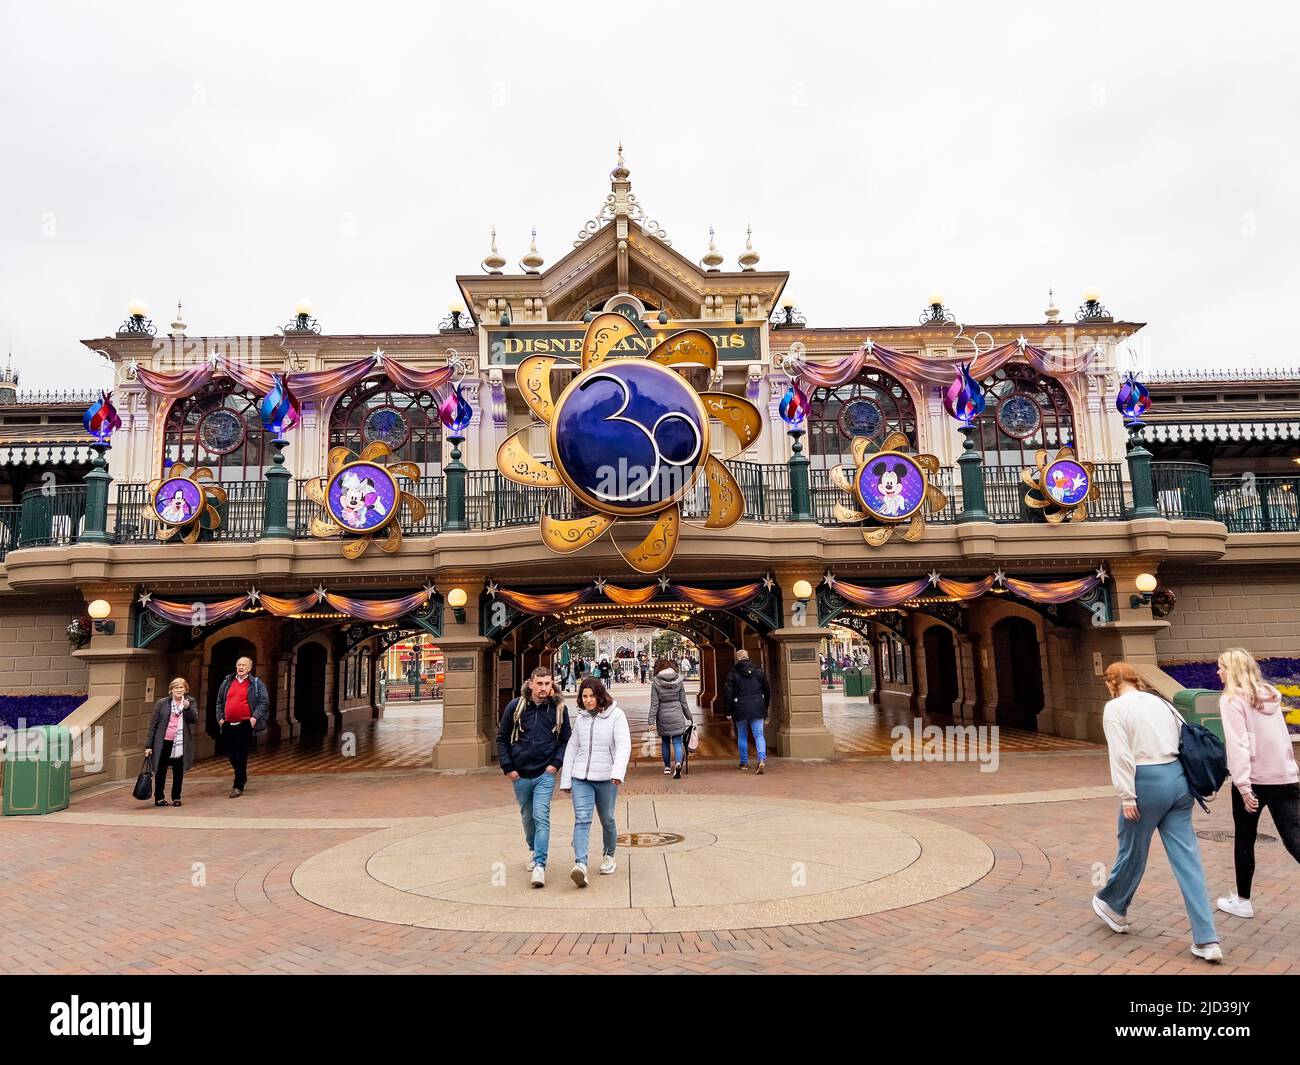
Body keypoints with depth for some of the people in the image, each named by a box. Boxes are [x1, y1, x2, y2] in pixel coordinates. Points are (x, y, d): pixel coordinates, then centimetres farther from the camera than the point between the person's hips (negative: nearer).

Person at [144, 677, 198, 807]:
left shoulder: (191, 703, 2)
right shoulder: (162, 703, -1)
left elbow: (195, 720, -8)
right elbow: (153, 724, 0)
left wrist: (187, 708, -23)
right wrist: (148, 745, -2)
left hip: (180, 743, 1)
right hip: (163, 742, -1)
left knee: (178, 771, 7)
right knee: (161, 771, 8)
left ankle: (176, 797, 20)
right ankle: (159, 797, 21)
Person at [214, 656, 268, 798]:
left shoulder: (256, 683, 1)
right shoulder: (227, 682, 13)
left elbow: (264, 701, -2)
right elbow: (219, 702, 21)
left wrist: (255, 717, -12)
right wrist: (220, 717, 9)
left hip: (245, 725, -5)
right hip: (228, 725, 5)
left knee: (241, 756, -5)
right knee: (231, 755, 13)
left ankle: (238, 786, 2)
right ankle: (242, 777, 35)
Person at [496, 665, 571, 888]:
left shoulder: (558, 708, -3)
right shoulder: (515, 706, -4)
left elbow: (566, 739, 7)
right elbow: (502, 738, 4)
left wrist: (556, 763, -5)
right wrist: (507, 767, -1)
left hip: (545, 773, -2)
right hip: (520, 774, 2)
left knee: (541, 816, -14)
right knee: (527, 816, 16)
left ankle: (540, 865, -14)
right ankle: (533, 849, 41)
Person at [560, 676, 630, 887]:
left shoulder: (616, 715, -5)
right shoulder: (581, 718, 9)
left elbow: (623, 745, -15)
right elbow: (571, 748, 14)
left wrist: (618, 772, -30)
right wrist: (565, 780, 13)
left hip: (606, 778, -2)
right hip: (581, 777, 3)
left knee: (607, 820, 12)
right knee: (582, 819, -12)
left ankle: (608, 856, 35)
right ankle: (580, 865, -22)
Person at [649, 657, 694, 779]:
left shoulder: (656, 683, -7)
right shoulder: (678, 681, -1)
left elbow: (654, 704, -10)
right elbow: (683, 702, 3)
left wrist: (652, 721, -7)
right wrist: (689, 717, 13)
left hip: (663, 717, 0)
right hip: (677, 716, 1)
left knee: (665, 742, 18)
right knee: (677, 743, 3)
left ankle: (667, 767, 28)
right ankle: (678, 764, -21)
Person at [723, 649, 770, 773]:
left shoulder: (733, 674, -5)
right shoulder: (758, 671, 6)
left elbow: (728, 693, -7)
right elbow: (767, 690, 12)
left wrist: (728, 710, 1)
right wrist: (765, 706, 22)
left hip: (740, 709, -2)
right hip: (757, 709, 2)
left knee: (742, 736, 12)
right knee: (759, 735, 1)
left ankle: (744, 762, 20)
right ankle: (762, 760, -18)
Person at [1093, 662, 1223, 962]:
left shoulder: (1115, 708, -4)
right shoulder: (1159, 702, 14)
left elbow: (1121, 755, -14)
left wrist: (1127, 796, -13)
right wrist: (1189, 781, 18)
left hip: (1147, 782, -6)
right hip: (1178, 778, 6)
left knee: (1133, 850, 13)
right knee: (1187, 858, 6)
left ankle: (1113, 907, 36)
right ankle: (1207, 940, 4)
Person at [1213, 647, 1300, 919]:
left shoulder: (1232, 700, -9)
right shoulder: (1270, 694, 11)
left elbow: (1238, 745, -17)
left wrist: (1243, 785, -18)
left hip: (1253, 779, -5)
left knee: (1244, 840, 11)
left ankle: (1242, 901, 23)